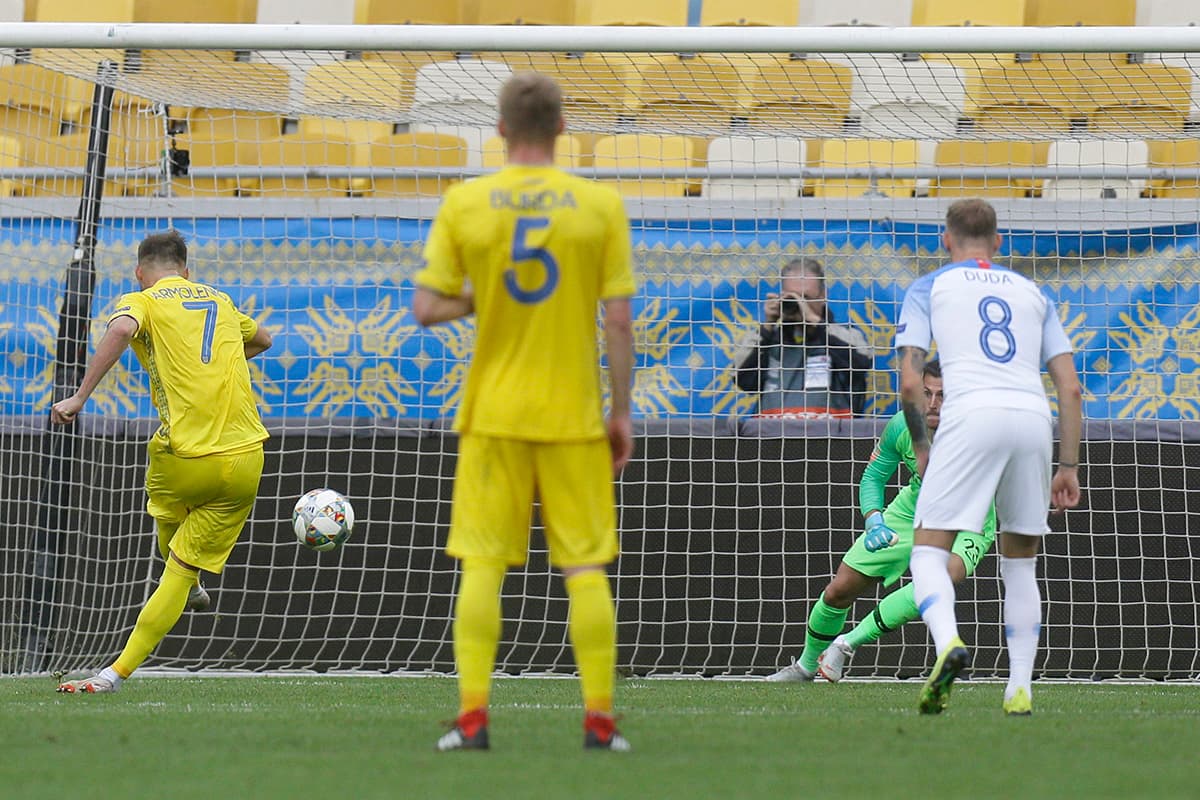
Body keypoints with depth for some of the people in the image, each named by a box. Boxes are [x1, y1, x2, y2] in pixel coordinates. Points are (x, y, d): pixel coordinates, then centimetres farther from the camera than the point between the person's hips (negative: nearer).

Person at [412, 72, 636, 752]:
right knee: (586, 567, 4)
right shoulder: (601, 205, -3)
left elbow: (427, 308, -3)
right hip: (574, 415, 0)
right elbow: (619, 320, -4)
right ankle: (600, 720, 2)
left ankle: (473, 716, -4)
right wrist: (622, 413, 4)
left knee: (483, 564, 3)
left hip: (493, 415, 0)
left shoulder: (464, 204, -2)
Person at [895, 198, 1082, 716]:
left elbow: (909, 383, 6)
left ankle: (948, 643, -30)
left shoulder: (927, 289, 18)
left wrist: (921, 449, 19)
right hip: (1034, 418, 3)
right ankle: (1020, 689, 9)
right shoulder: (1032, 293, 26)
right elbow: (1070, 387, 17)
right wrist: (1069, 467, 19)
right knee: (1020, 563, 17)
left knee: (928, 552, -1)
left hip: (972, 416, -3)